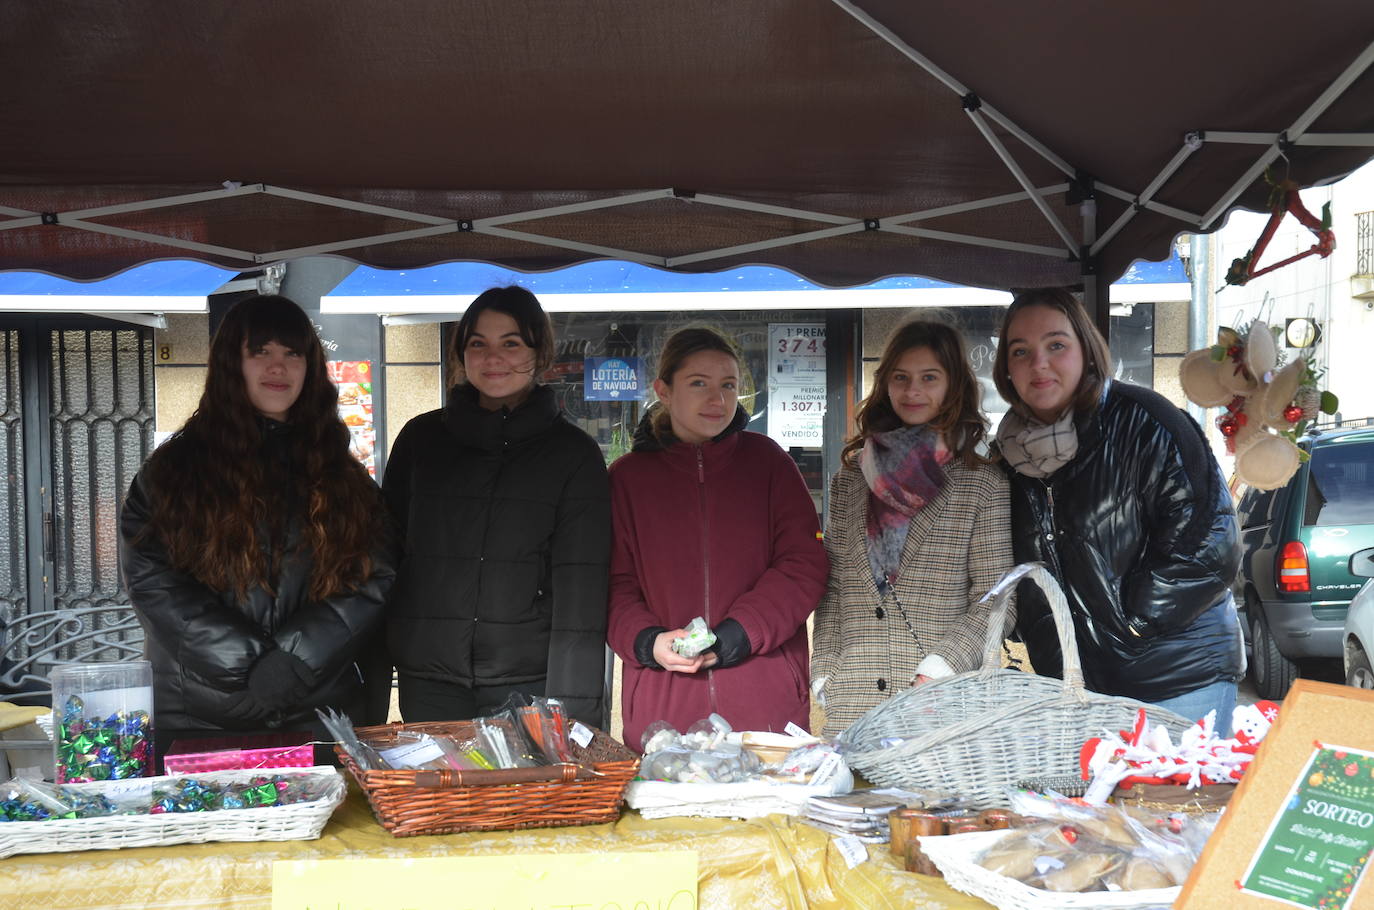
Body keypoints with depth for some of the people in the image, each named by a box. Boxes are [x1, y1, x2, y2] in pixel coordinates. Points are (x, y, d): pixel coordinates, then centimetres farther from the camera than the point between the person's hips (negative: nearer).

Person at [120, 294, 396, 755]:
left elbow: (374, 580, 0)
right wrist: (253, 662, -14)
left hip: (318, 712, 1)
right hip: (199, 717, -1)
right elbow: (151, 581, -6)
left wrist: (294, 658, -13)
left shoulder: (342, 475, 9)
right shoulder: (174, 467, 4)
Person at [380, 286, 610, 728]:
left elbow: (580, 587, -5)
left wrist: (572, 708, -12)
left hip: (528, 681, -2)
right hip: (428, 683, 2)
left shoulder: (574, 452, 1)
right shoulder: (421, 438, 9)